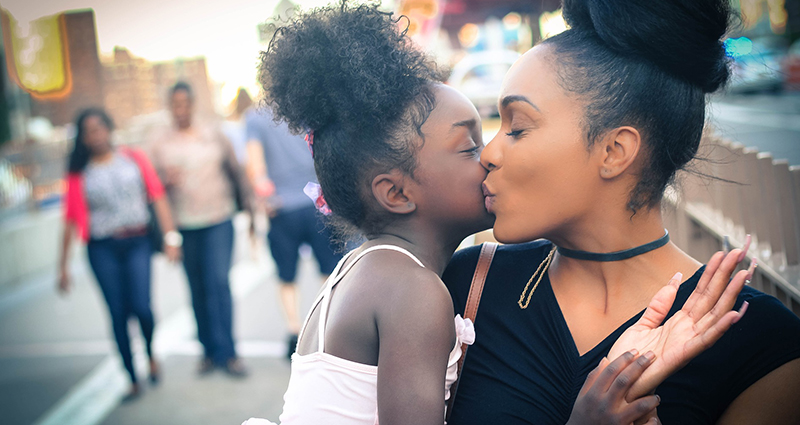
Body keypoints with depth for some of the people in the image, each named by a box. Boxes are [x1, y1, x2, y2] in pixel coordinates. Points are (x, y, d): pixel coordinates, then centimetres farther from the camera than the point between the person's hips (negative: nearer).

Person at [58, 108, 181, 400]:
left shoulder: (134, 159, 6)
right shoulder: (80, 173, 6)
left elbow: (158, 197, 3)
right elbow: (72, 221, 6)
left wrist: (170, 236, -6)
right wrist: (63, 266, 4)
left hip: (137, 243, -1)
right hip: (102, 249, 1)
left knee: (141, 307, -13)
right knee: (118, 313, 1)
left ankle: (151, 353, 20)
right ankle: (133, 381, 14)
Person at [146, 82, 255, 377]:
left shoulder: (213, 134, 8)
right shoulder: (158, 141, 7)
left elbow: (236, 172, 12)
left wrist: (249, 209, 11)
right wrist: (166, 180, -16)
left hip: (218, 221, -1)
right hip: (183, 225, 1)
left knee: (219, 283, -9)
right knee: (198, 290, 6)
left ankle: (225, 352, -4)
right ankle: (209, 350, 18)